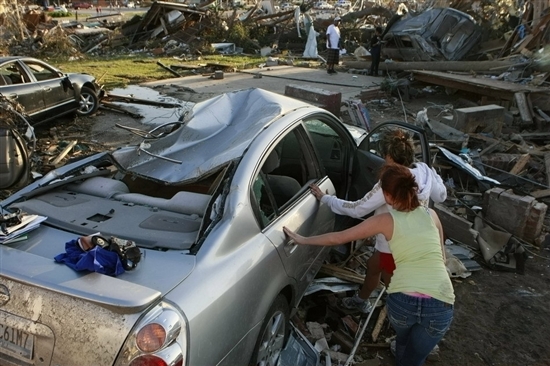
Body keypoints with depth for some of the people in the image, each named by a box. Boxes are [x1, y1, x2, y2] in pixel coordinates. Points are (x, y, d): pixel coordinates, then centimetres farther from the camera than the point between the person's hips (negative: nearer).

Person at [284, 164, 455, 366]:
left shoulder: (386, 220, 2)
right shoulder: (431, 215, 9)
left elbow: (338, 238, 5)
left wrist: (302, 239, 14)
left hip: (402, 300, 0)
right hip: (439, 304, 1)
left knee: (403, 342, 35)